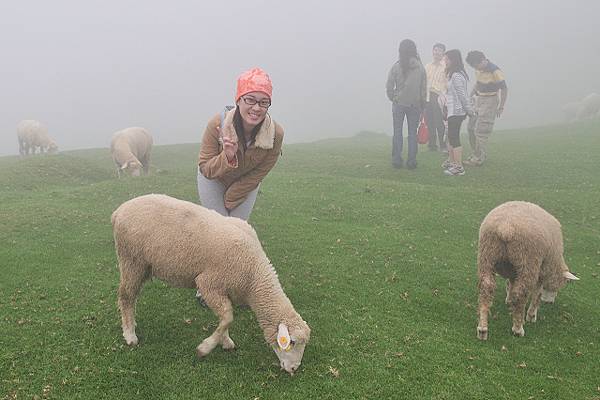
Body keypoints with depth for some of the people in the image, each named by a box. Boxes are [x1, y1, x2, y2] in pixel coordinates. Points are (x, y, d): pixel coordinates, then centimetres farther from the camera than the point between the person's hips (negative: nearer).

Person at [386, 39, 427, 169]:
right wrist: (422, 104, 10)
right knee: (412, 133, 7)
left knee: (397, 132, 7)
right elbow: (424, 88, 0)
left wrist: (393, 98, 10)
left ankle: (396, 160, 8)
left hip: (398, 104, -1)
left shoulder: (396, 67, -7)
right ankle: (411, 161, 8)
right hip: (415, 105, 1)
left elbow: (389, 86, -7)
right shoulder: (420, 67, -3)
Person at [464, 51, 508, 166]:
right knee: (471, 127, 10)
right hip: (479, 99, 8)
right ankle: (476, 153, 22)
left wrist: (501, 107, -17)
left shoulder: (495, 71, -19)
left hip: (490, 101, -8)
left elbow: (504, 89, -15)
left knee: (481, 130, -9)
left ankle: (479, 158, -1)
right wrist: (471, 95, 11)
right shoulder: (478, 69, 4)